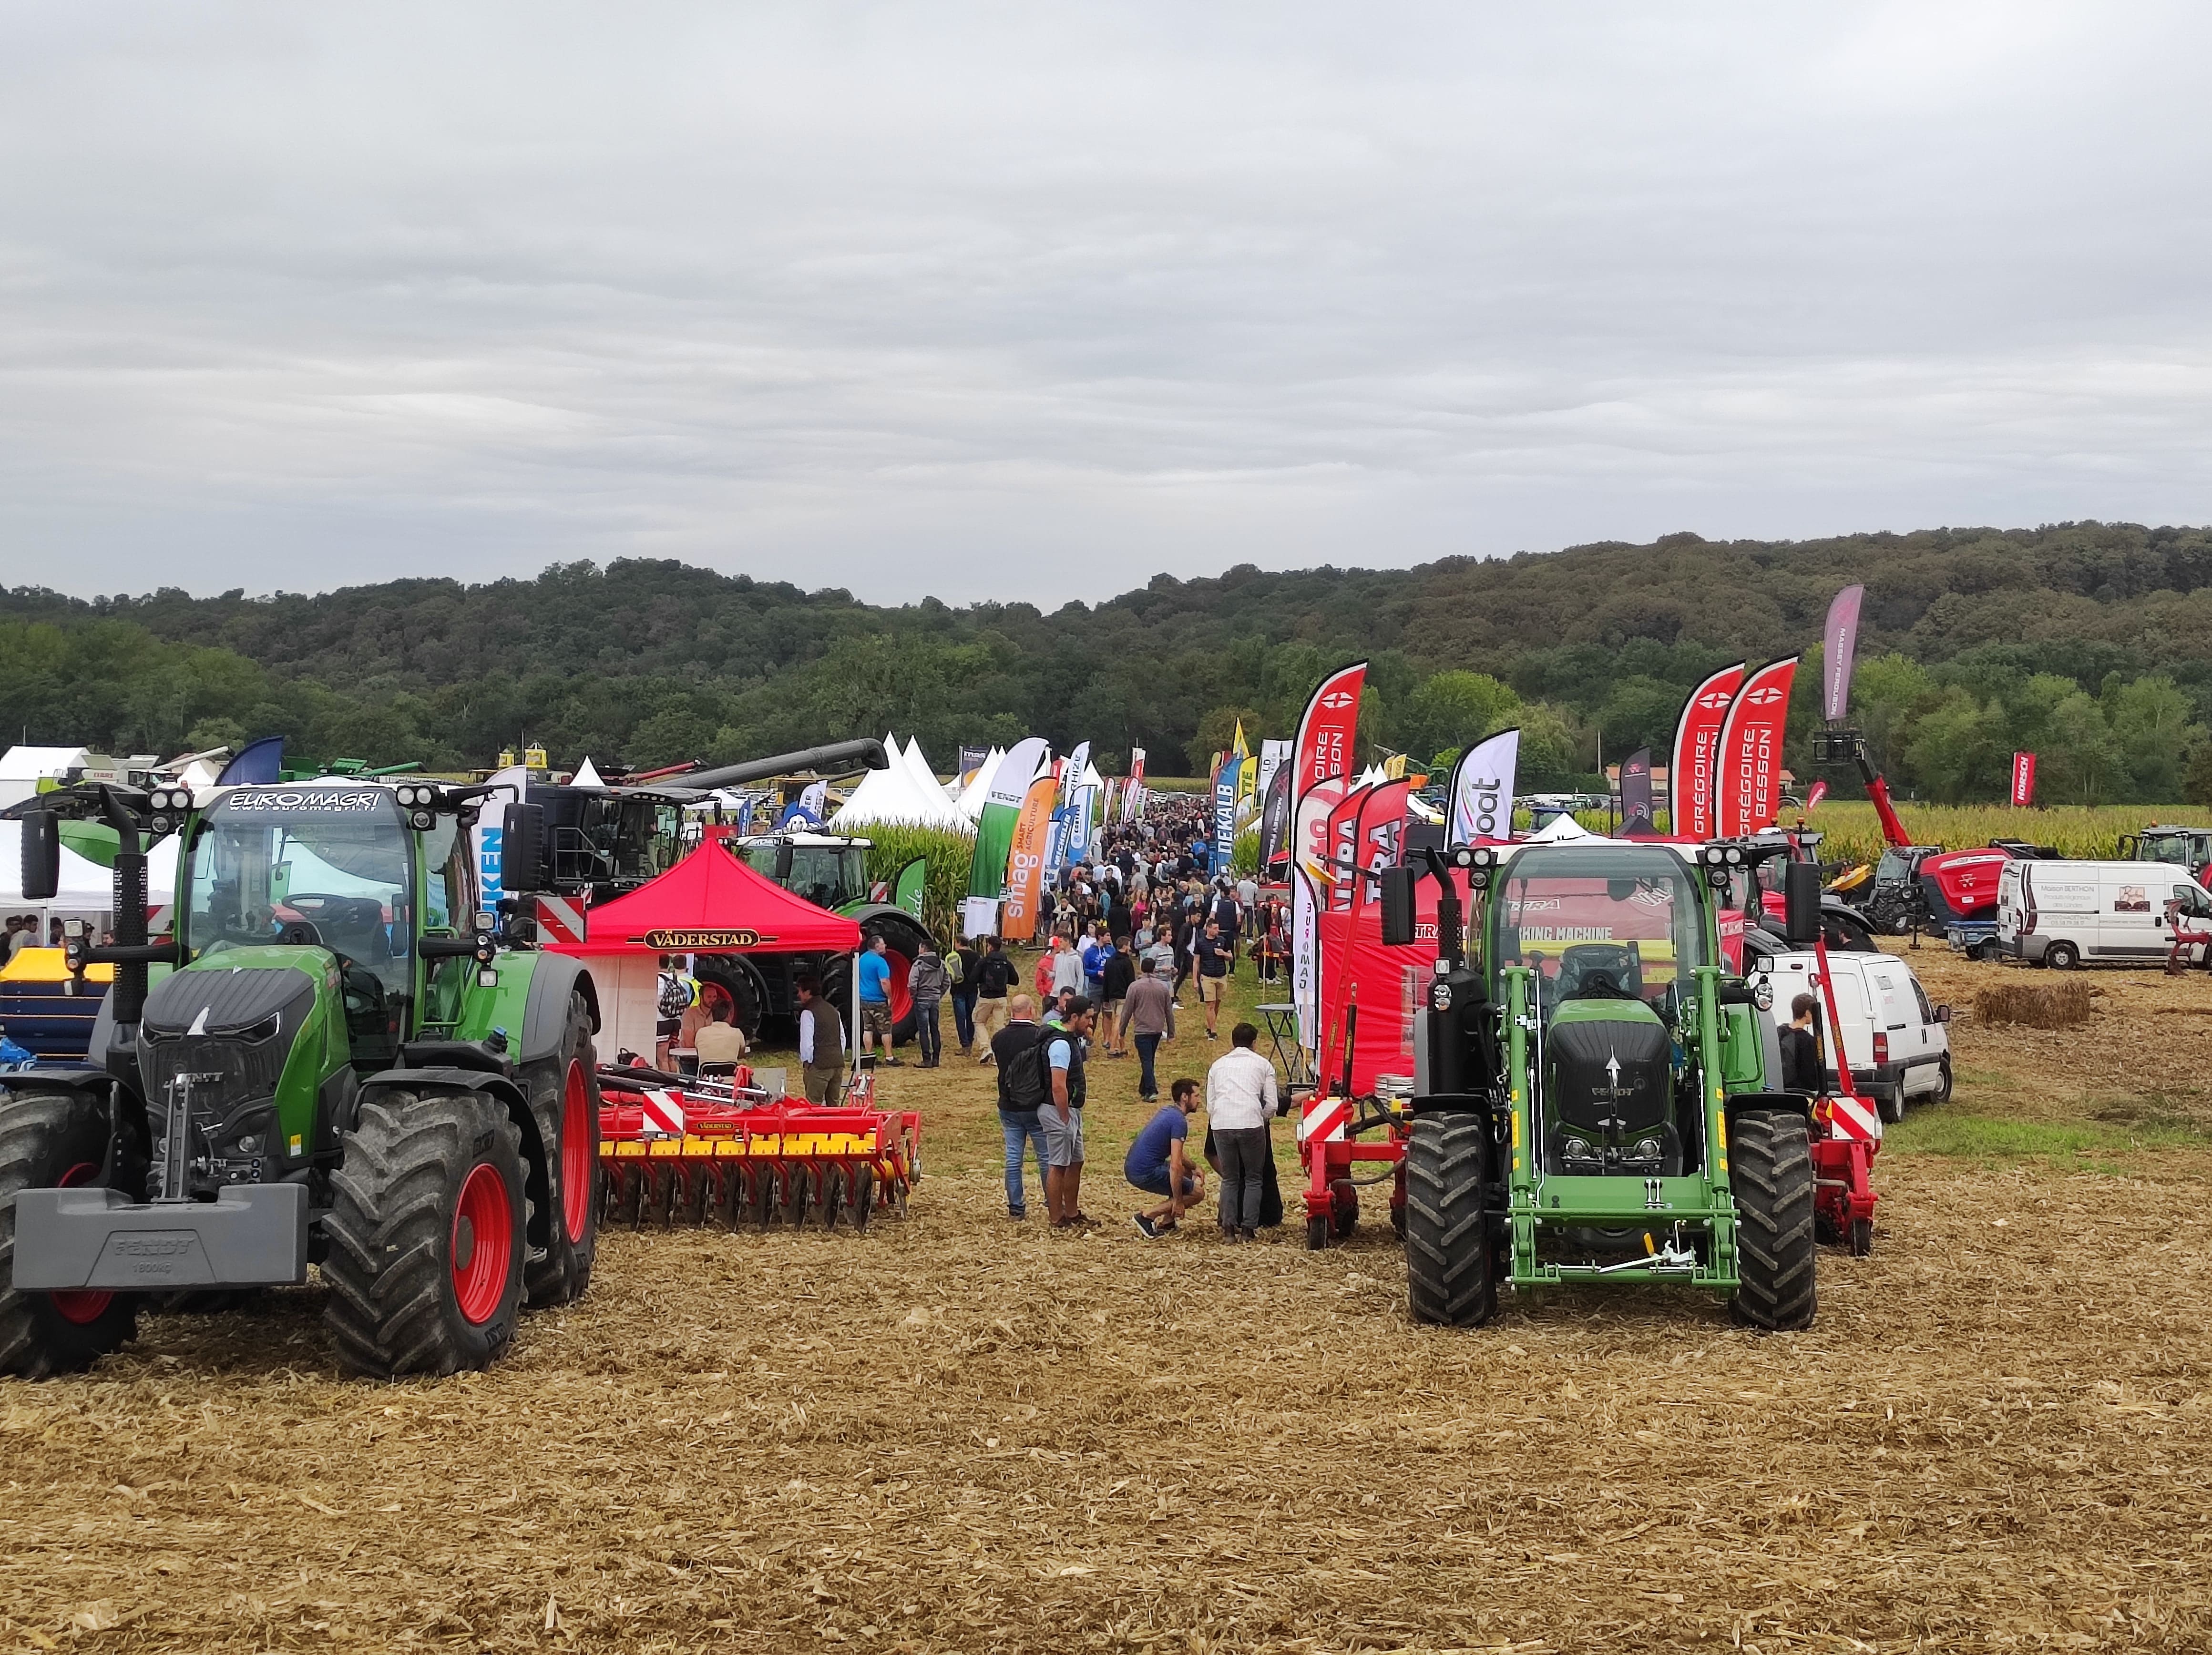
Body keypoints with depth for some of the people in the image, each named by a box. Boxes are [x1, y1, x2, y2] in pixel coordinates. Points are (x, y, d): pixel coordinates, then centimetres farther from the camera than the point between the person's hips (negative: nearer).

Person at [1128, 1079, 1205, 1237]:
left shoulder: (1168, 1112, 15)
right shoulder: (1179, 1121, -16)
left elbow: (1177, 1153, 31)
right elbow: (1175, 1166, -21)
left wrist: (1194, 1168, 16)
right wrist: (1178, 1201, -17)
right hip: (1146, 1174, -10)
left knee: (1188, 1172, 27)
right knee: (1197, 1193, -3)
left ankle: (1167, 1222, 20)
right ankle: (1147, 1218, -8)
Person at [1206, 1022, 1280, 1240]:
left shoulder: (1218, 1065, 23)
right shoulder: (1263, 1064, 15)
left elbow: (1210, 1106, 17)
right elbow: (1272, 1105, 8)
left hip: (1221, 1124, 2)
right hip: (1251, 1123, -2)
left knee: (1229, 1179, 14)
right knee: (1253, 1179, 10)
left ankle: (1229, 1227, 6)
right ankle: (1249, 1228, 3)